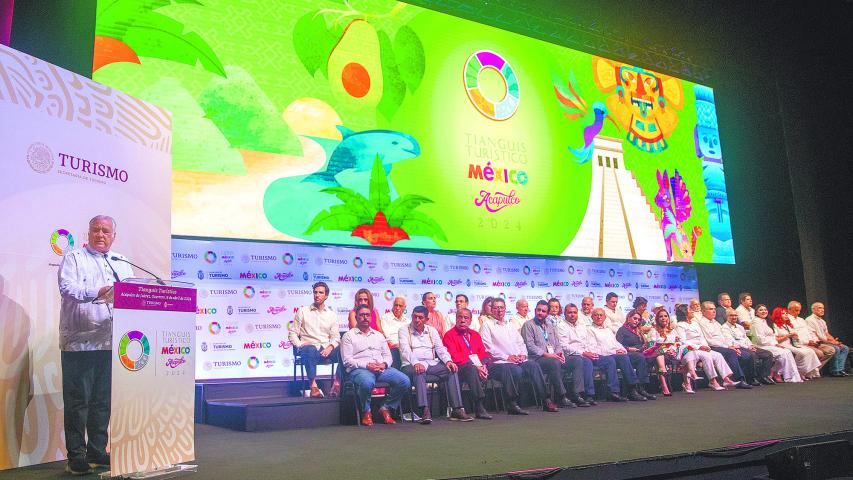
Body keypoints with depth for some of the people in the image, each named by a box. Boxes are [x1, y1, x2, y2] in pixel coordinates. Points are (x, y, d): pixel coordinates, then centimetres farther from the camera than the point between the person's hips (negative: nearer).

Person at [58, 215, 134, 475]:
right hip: (80, 342, -5)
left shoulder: (121, 263, 19)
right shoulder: (73, 258, 3)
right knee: (78, 400, -1)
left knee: (103, 400, 10)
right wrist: (97, 293, -27)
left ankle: (97, 451, 20)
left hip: (110, 343, 5)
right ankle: (75, 456, 7)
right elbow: (67, 287, -13)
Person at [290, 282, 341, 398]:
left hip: (326, 350, 2)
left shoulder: (331, 314, 17)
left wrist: (330, 347, -12)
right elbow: (292, 332, 9)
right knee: (310, 350, -40)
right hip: (308, 348, -2)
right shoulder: (303, 311, 13)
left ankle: (337, 384, -27)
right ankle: (313, 386, -42)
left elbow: (335, 336, 10)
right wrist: (300, 345, -9)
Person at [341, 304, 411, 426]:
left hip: (382, 369, 5)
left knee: (405, 381, -20)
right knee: (367, 382, -41)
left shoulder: (378, 335, 25)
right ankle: (366, 412, -11)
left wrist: (384, 364, -5)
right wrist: (367, 365, -14)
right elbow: (347, 360, -1)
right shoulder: (349, 335, 10)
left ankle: (386, 408, 0)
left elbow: (388, 355, 20)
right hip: (359, 369, -4)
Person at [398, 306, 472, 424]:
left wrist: (448, 361, -11)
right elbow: (405, 350, -9)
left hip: (432, 364, 4)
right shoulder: (404, 330, 7)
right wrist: (416, 363, -28)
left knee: (452, 370, -21)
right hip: (412, 365, -4)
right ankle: (425, 411, -45)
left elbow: (440, 348, 11)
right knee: (419, 372, -38)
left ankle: (457, 409, -24)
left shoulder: (432, 330, 20)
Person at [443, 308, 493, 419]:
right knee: (471, 369, -38)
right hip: (460, 368, -5)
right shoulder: (449, 335, 3)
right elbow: (455, 357, -9)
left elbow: (483, 353, 15)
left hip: (478, 366, 6)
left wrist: (483, 365, -9)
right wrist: (474, 366, -19)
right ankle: (479, 408, -40)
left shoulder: (475, 334, 24)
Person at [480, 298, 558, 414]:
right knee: (516, 370, -36)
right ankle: (513, 405, -26)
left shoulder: (510, 325, 27)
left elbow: (521, 343, 24)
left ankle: (546, 400, -21)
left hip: (519, 360, 6)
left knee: (534, 365, -23)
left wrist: (523, 354, 2)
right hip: (499, 362, -5)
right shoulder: (487, 325, 7)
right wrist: (507, 357, -12)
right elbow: (488, 348, -5)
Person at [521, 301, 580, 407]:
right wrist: (547, 354, -17)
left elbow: (557, 343, 22)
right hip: (537, 359, -6)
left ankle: (575, 394, -20)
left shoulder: (550, 326, 24)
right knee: (555, 363, -36)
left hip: (554, 357, 6)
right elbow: (530, 346, -9)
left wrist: (559, 352, -1)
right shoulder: (528, 325, 2)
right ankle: (562, 397, -30)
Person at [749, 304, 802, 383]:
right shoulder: (756, 321, -9)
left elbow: (772, 336, 19)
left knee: (788, 352, -13)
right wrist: (774, 344, -12)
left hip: (771, 345, 8)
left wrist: (776, 344, 0)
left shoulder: (767, 321, 20)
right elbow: (760, 339, -15)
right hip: (762, 347, -8)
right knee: (783, 353, -22)